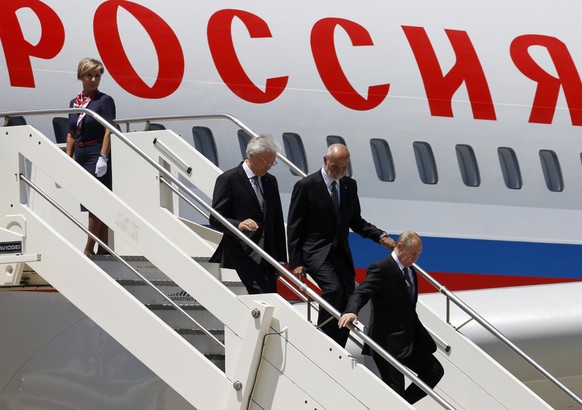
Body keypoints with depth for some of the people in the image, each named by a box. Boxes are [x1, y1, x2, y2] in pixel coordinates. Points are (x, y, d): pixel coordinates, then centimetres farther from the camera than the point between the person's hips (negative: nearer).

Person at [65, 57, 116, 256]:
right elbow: (71, 135, 15)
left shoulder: (104, 101, -5)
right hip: (81, 156, 7)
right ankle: (103, 248, 11)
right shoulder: (75, 102, 12)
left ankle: (88, 249, -7)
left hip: (97, 156, -7)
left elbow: (108, 131, -12)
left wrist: (103, 158, -20)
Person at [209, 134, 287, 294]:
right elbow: (215, 218, -8)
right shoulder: (228, 179, -4)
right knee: (262, 294, -21)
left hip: (267, 255, 7)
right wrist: (239, 225, -27)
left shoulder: (271, 181, 16)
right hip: (243, 255, -7)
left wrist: (280, 258, 15)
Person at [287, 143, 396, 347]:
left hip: (341, 253, 6)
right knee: (333, 288, -28)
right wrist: (296, 262, -12)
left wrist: (380, 236, 1)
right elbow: (294, 227, -6)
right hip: (315, 252, -6)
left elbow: (355, 221, 18)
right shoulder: (306, 186, -7)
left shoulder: (349, 185, 9)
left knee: (348, 298, -3)